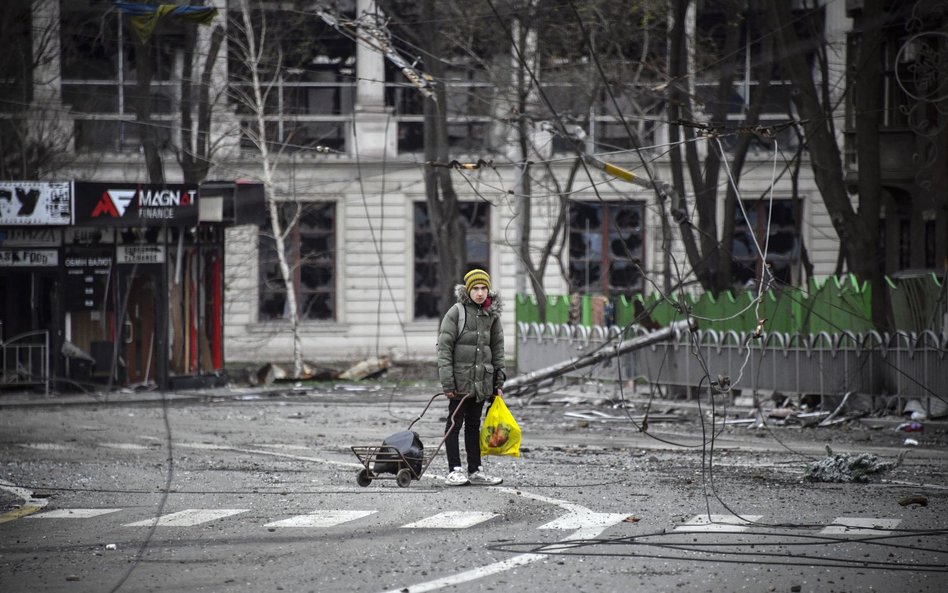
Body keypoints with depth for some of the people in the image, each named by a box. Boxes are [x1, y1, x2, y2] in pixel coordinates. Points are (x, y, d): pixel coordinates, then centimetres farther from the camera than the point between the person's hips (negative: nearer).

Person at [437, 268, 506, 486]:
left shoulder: (492, 315, 7)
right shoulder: (456, 312, -8)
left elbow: (498, 349, 15)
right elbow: (444, 348, -10)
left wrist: (499, 381, 11)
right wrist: (447, 382, -15)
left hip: (482, 381, 5)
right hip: (460, 379, -5)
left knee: (474, 424, 12)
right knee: (455, 423, -1)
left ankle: (475, 470, 16)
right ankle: (454, 471, 0)